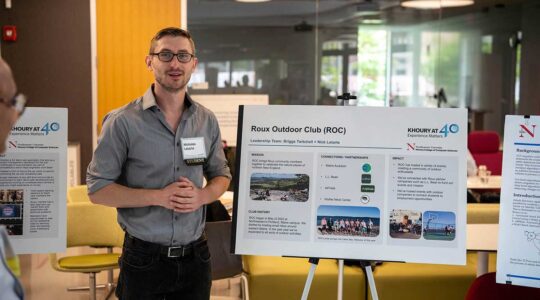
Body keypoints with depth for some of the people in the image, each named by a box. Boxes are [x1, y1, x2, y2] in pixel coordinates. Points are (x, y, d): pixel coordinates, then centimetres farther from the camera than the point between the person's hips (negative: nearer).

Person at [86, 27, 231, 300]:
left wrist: (202, 196, -10)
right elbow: (98, 190, -9)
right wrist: (159, 197, -19)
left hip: (195, 257, 4)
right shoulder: (123, 122, -10)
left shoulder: (207, 121, 3)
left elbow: (221, 175, 13)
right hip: (143, 260, -3)